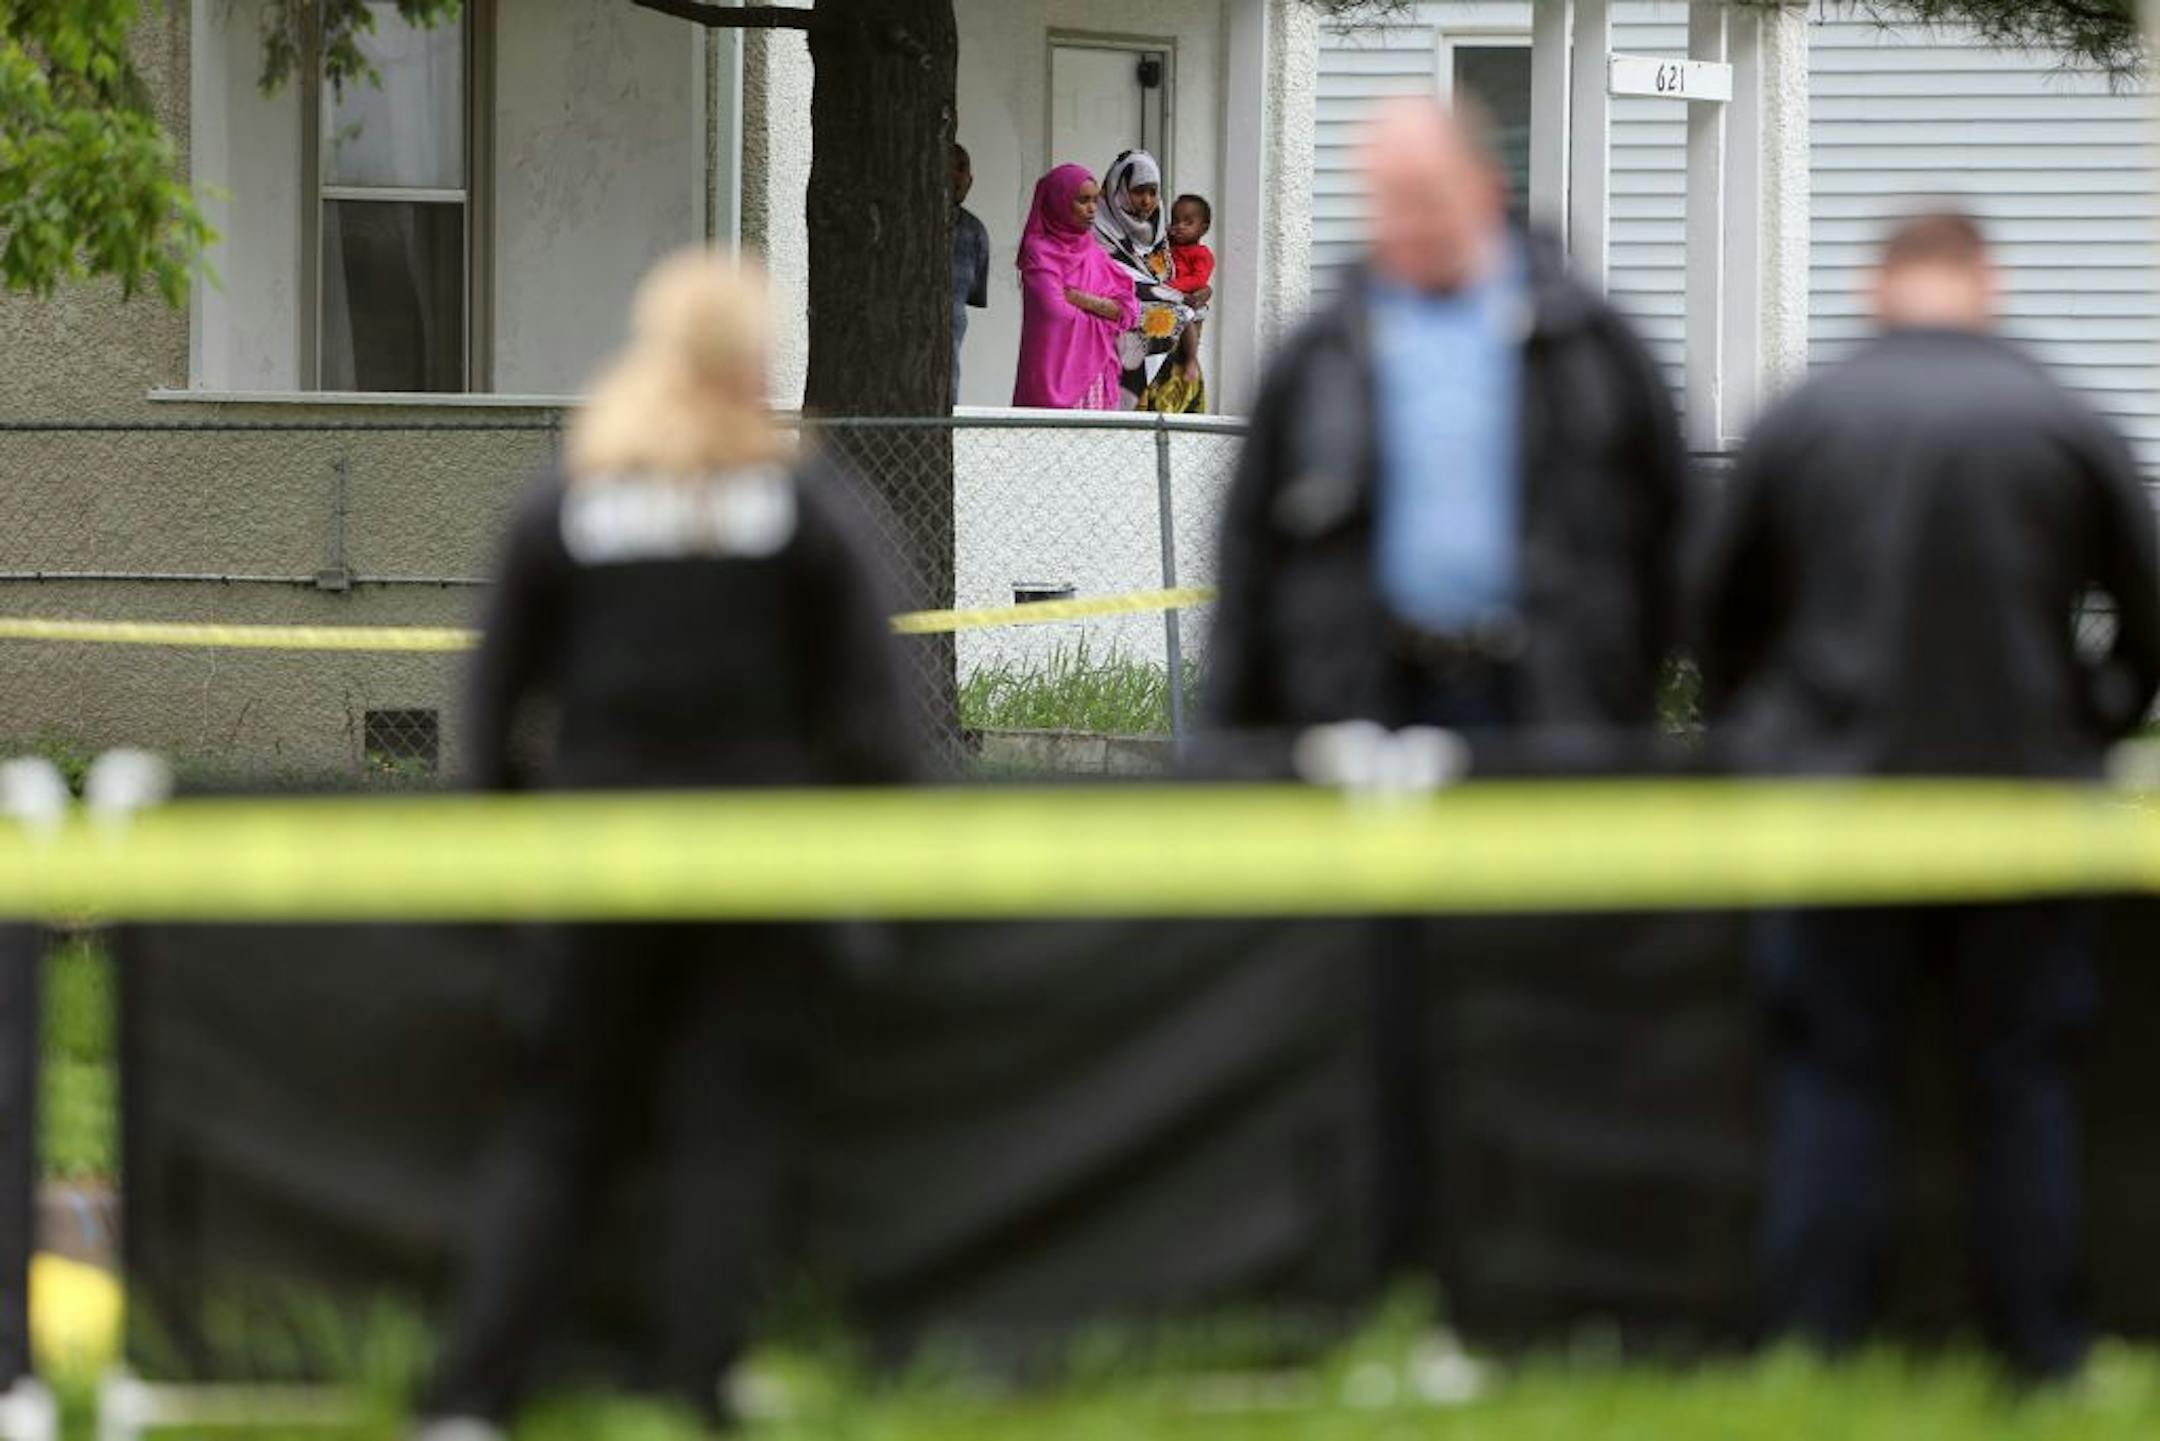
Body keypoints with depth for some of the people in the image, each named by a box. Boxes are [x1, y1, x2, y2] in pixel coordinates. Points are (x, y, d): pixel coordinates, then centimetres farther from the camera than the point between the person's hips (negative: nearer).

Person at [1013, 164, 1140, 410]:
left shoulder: (1093, 252, 16)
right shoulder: (1039, 251, -2)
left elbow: (1129, 310, 6)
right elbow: (1057, 315, -13)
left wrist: (1080, 298, -8)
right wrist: (1105, 310, 3)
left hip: (1098, 371, 5)